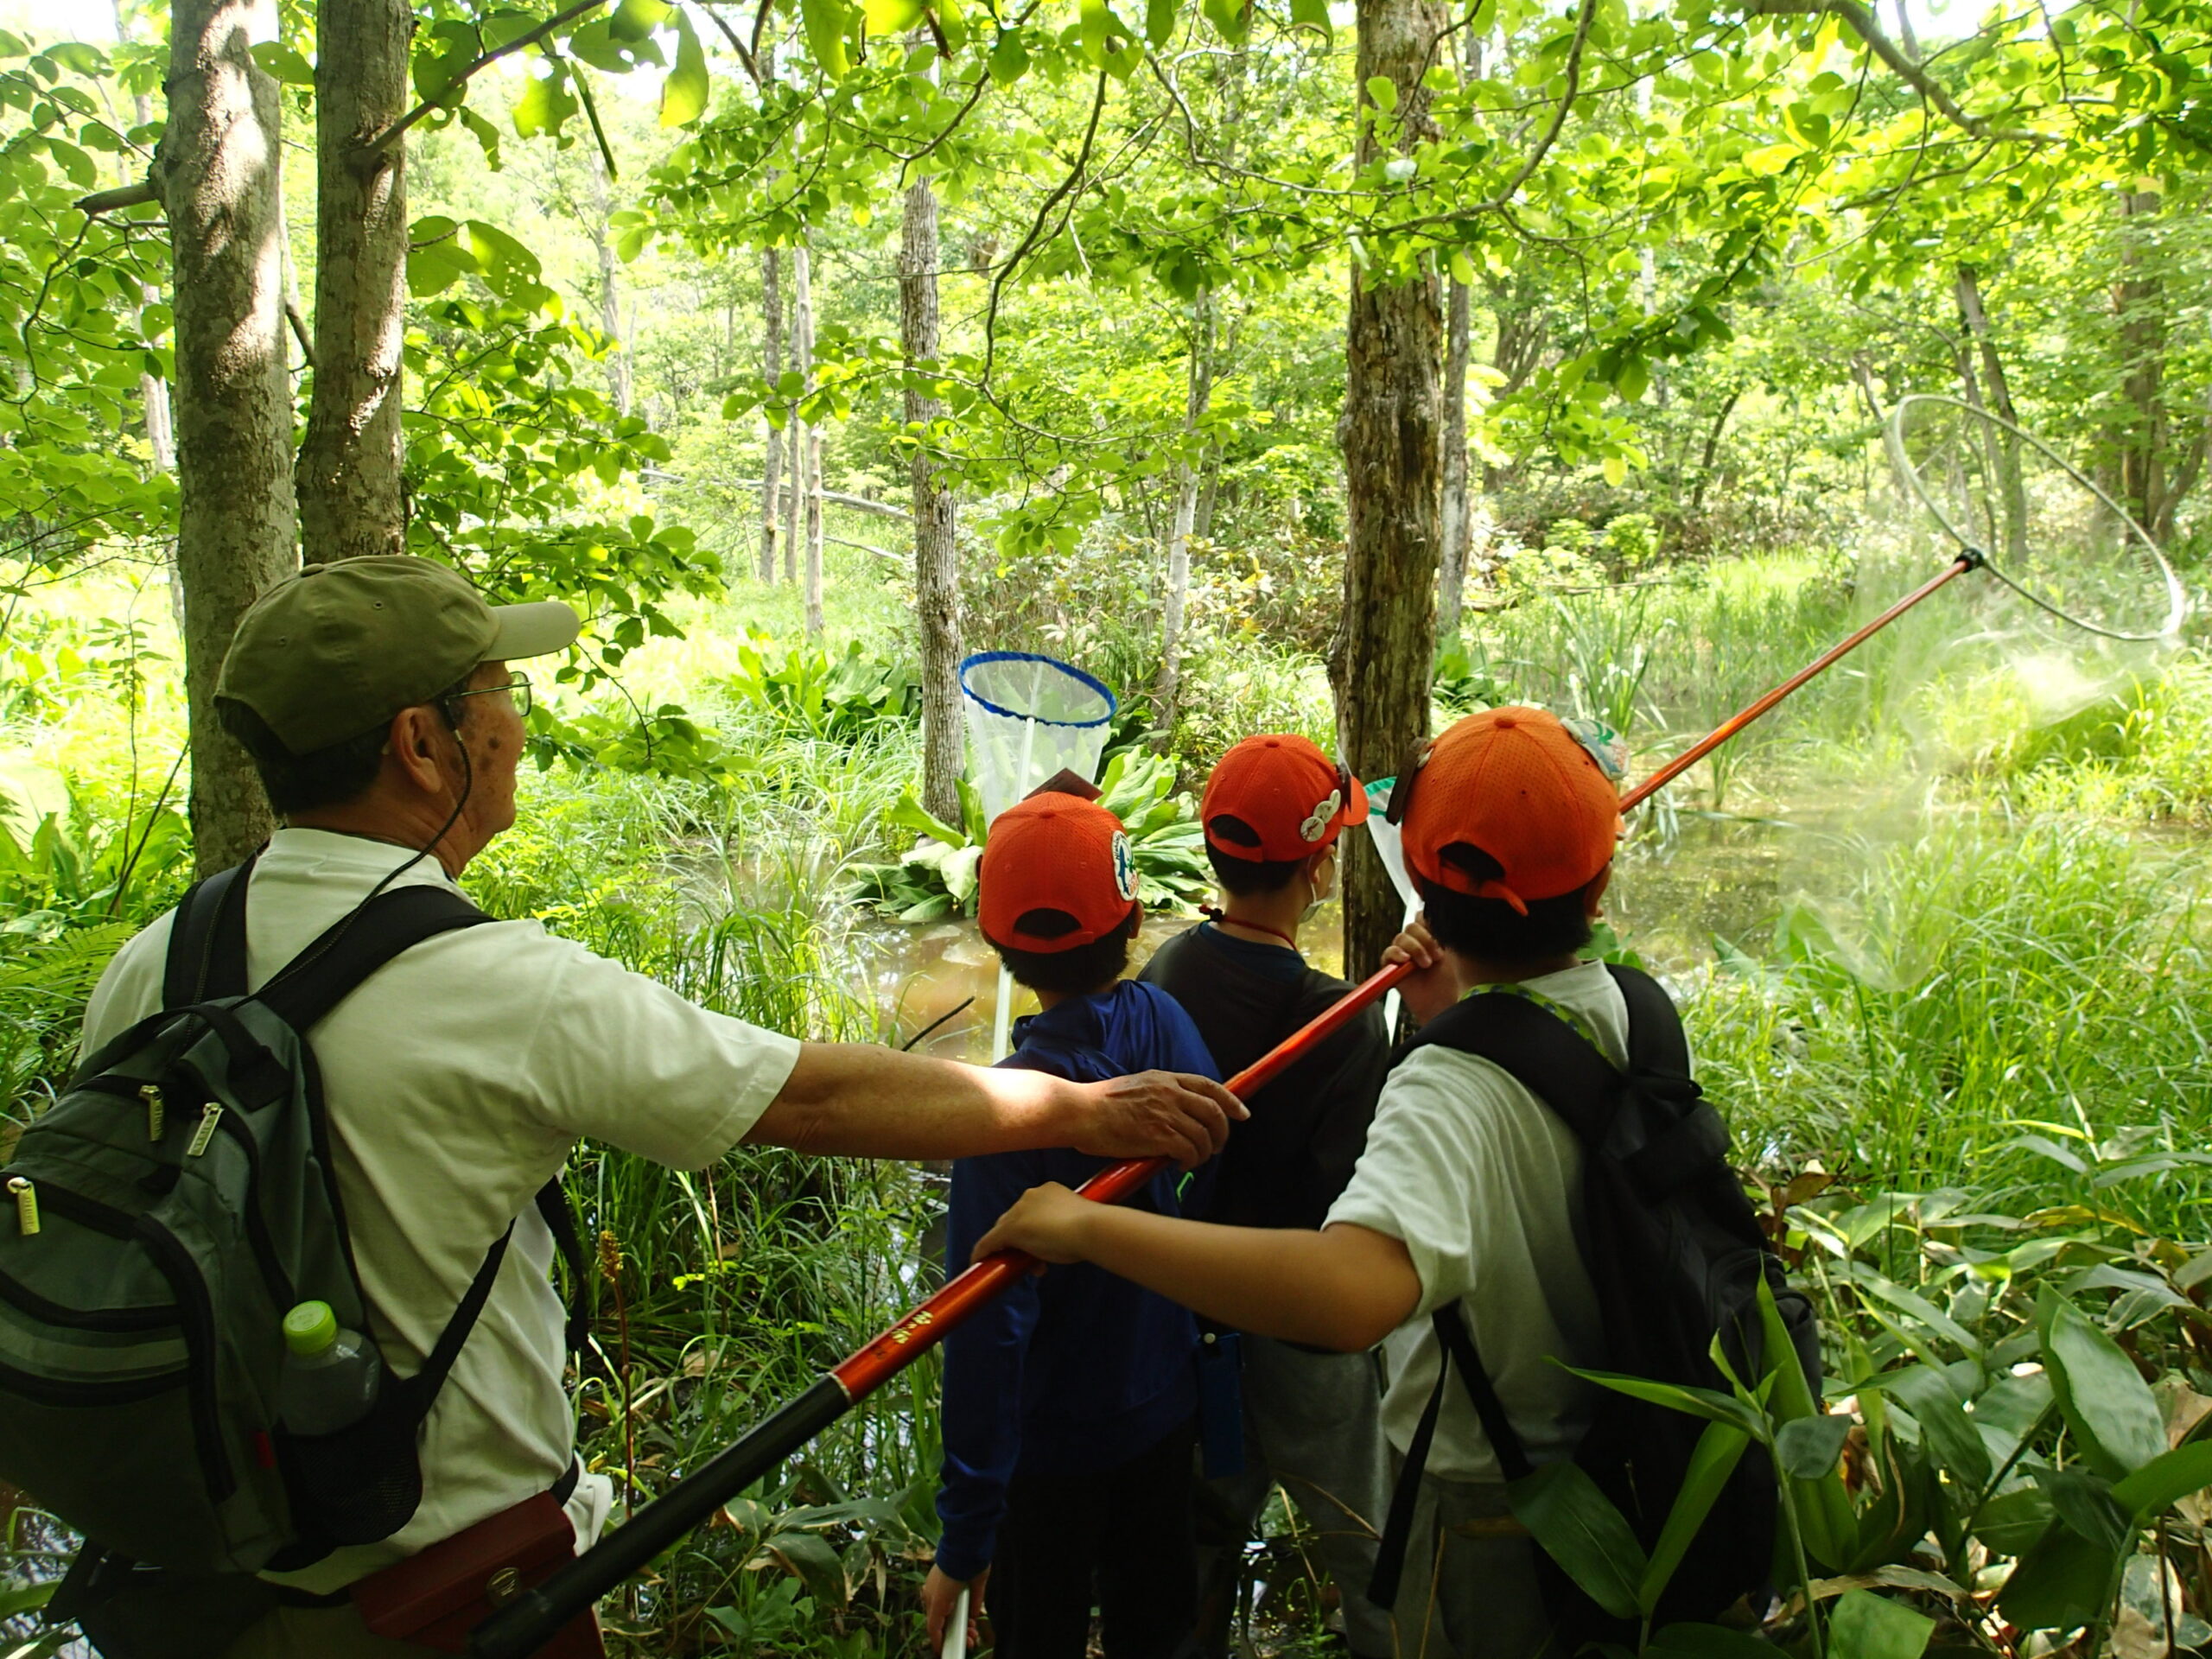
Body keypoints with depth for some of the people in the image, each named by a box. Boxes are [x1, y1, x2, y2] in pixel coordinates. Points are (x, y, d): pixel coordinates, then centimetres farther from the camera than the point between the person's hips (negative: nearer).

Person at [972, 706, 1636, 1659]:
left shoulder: (1450, 1094, -37)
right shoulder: (1635, 1010, -11)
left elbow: (1351, 1291, -57)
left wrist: (1085, 1226, -51)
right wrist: (1450, 1023, -6)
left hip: (1490, 1513, -7)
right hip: (1628, 1466, 7)